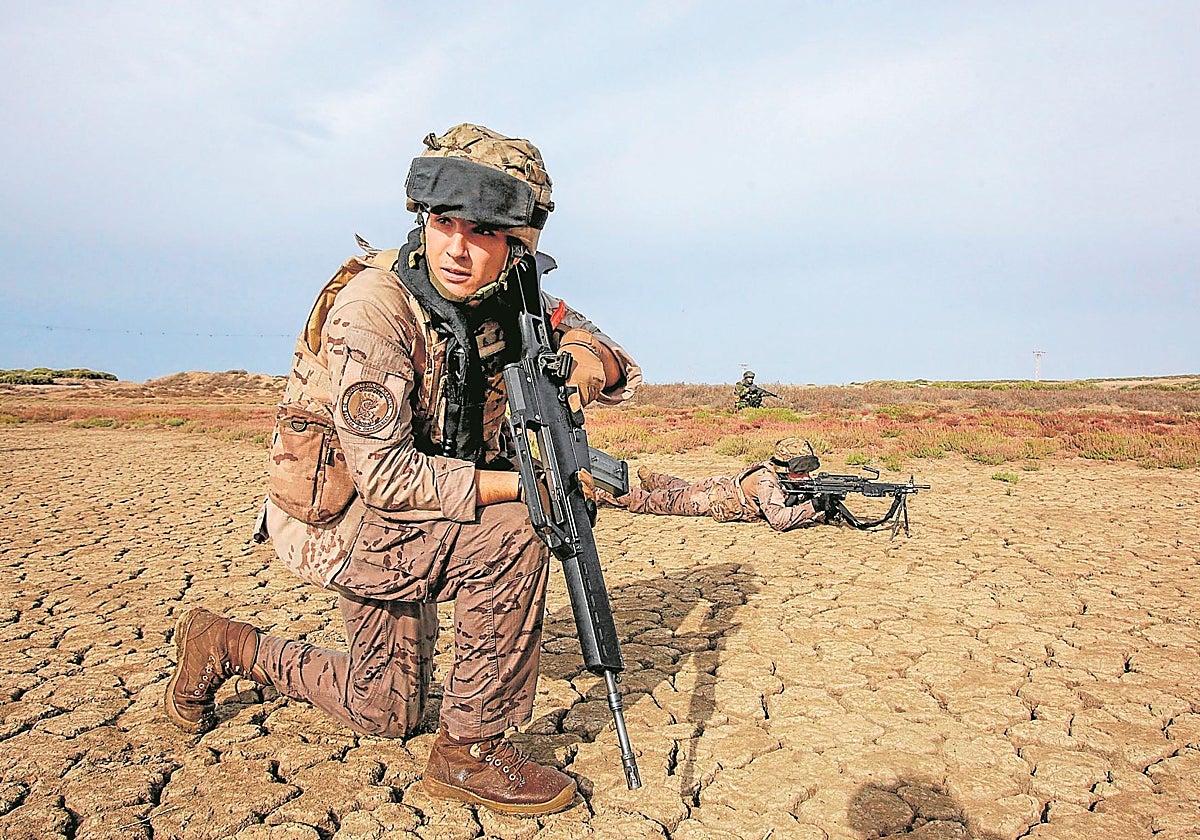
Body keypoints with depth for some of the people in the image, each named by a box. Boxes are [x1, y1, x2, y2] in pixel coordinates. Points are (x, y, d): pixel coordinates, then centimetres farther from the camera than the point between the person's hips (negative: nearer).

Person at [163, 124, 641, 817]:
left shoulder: (507, 301, -8)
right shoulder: (374, 306, -26)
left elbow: (606, 353, -1)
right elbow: (386, 476, -30)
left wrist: (583, 365, -25)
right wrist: (521, 487, -32)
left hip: (408, 524, 7)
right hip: (338, 514, -7)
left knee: (385, 713, 19)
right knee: (512, 537, -31)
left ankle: (227, 649, 36)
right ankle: (473, 752, -13)